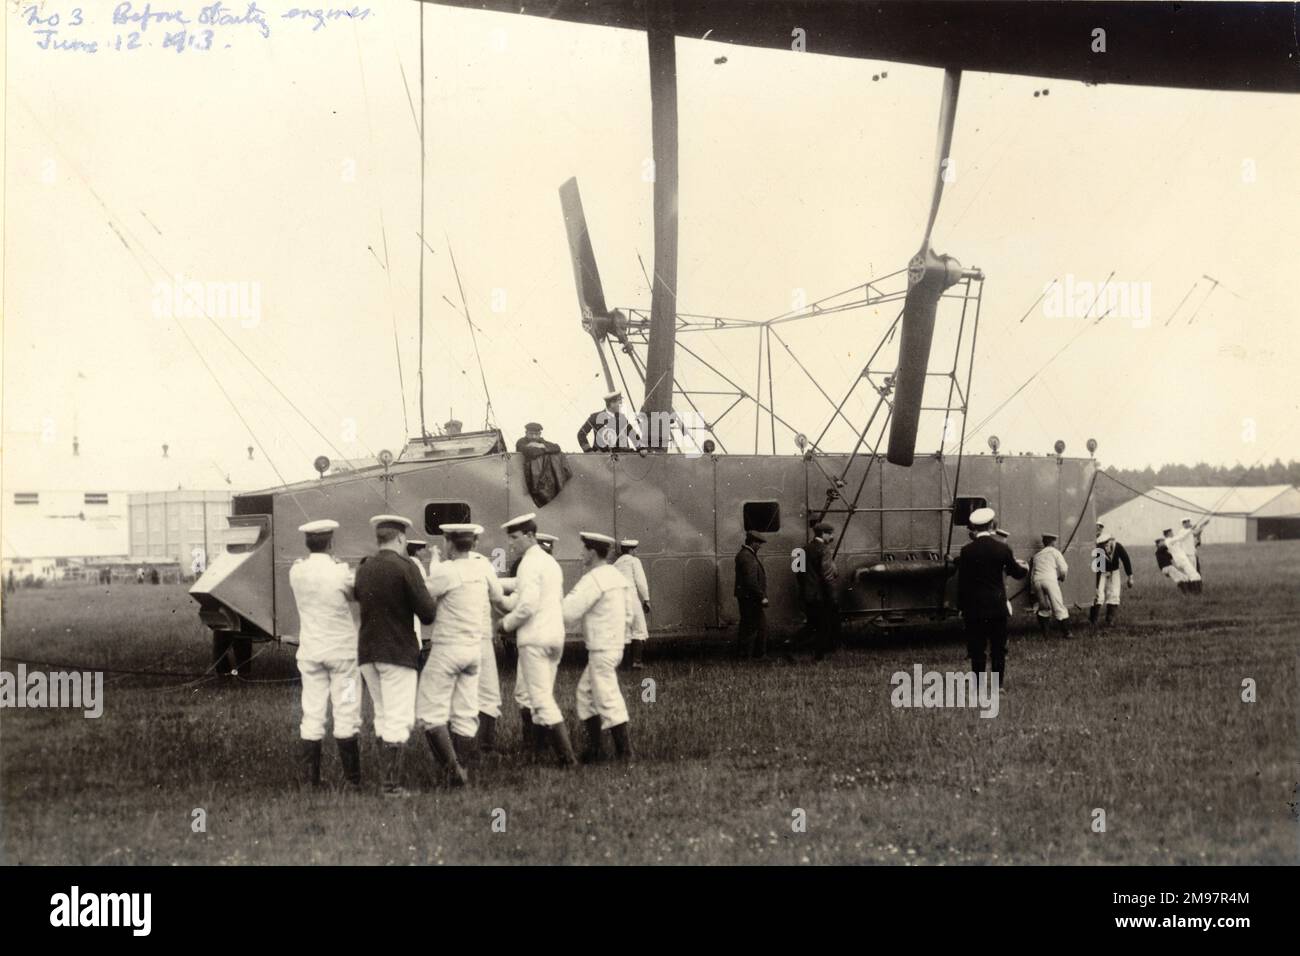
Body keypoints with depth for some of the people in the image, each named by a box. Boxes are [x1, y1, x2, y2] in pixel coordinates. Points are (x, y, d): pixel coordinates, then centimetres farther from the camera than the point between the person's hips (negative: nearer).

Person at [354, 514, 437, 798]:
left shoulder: (363, 568, 8)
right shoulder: (405, 567, -11)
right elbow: (427, 613, -13)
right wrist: (427, 590, 5)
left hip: (367, 652, 7)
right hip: (398, 652, -7)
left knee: (382, 716, 16)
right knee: (399, 719, -3)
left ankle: (385, 779, 17)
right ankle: (391, 785, -6)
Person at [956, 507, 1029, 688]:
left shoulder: (967, 551, -8)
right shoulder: (1002, 548, -4)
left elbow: (962, 583, -6)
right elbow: (1017, 573, 7)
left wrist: (962, 608, 2)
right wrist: (1024, 567, 31)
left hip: (974, 607, -1)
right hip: (998, 606, 1)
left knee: (976, 648, 4)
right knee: (998, 647, 10)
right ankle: (999, 682, 11)